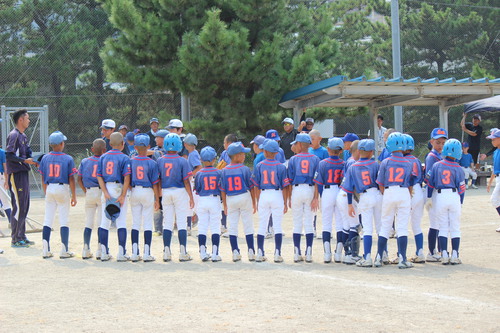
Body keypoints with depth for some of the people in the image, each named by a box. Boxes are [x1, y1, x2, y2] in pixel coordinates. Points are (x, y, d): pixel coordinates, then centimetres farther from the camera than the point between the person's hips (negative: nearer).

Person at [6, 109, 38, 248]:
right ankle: (16, 239, -5)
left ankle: (21, 236, 20)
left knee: (24, 206, 13)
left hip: (24, 173, 10)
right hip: (16, 174, -10)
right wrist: (24, 160, -26)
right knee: (18, 206, -8)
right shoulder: (13, 135, -12)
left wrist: (34, 162, 4)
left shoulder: (23, 136, 17)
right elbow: (9, 155, -19)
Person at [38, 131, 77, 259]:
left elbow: (43, 179, 5)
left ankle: (45, 250, 4)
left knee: (48, 220, 7)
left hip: (50, 189, 3)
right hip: (63, 189, -3)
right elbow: (71, 179, -7)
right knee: (64, 220, 2)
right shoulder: (68, 159, -7)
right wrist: (74, 196, 0)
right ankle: (64, 250, 1)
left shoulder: (45, 158, 2)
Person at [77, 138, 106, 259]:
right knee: (102, 222, 1)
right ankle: (100, 250, -1)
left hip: (89, 193, 4)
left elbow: (79, 179, 5)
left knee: (88, 222, 11)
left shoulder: (85, 161, 6)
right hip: (102, 193, -4)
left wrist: (85, 191, 14)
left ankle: (86, 250, 10)